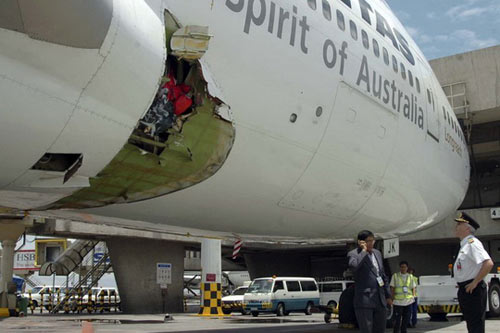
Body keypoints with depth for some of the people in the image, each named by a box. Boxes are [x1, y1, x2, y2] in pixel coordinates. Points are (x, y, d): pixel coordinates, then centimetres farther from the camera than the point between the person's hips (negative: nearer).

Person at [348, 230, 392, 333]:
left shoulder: (377, 253, 16)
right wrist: (364, 251, -17)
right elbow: (353, 266, -29)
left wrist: (388, 295, 23)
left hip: (380, 300, 7)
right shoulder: (353, 254, -5)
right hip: (364, 300, -7)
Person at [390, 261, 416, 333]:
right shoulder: (395, 276, 4)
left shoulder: (410, 276, 13)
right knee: (397, 319, -5)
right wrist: (393, 298, -5)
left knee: (406, 319, 6)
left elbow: (413, 288, 16)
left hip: (408, 302, 3)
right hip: (398, 301, -3)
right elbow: (392, 288, 3)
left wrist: (413, 297, 3)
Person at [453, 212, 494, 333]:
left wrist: (475, 282, -23)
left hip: (472, 290, -10)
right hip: (464, 290, 10)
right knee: (471, 323, 17)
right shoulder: (464, 244, 14)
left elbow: (488, 264, -28)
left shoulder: (472, 243, -16)